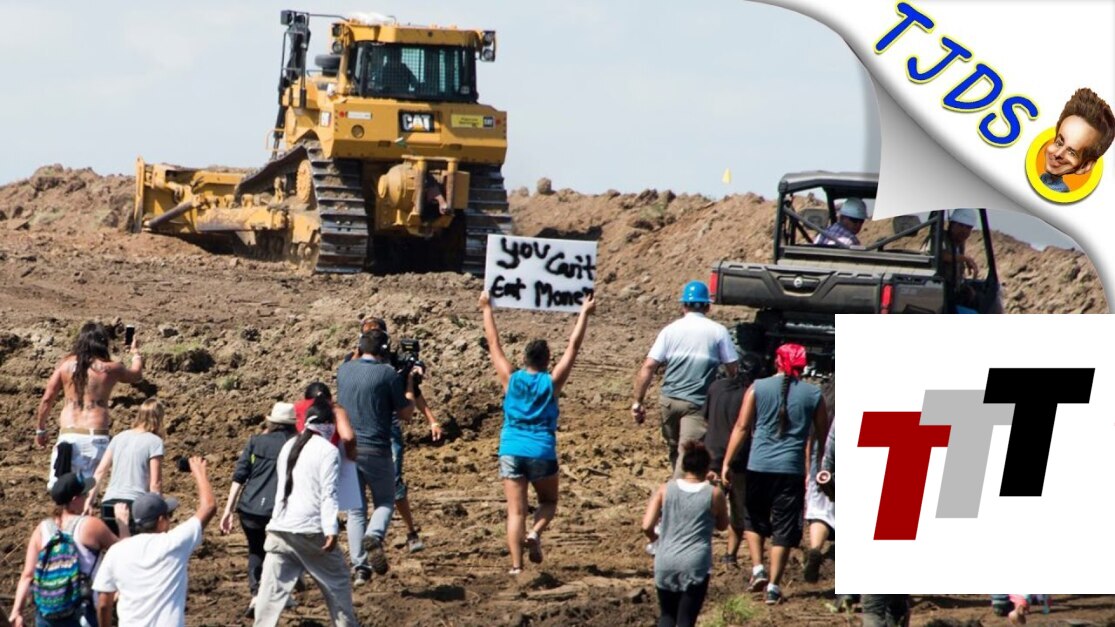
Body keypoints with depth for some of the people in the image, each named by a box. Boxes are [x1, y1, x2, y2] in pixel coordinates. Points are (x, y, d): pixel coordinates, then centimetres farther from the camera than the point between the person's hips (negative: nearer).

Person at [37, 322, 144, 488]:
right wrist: (135, 352, 44)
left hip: (68, 434, 1)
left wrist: (40, 429, 20)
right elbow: (137, 375, 24)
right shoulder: (110, 369, 3)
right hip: (96, 436, -1)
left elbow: (47, 398, 7)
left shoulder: (65, 365, 5)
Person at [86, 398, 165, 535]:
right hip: (134, 504, -5)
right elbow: (155, 483, -6)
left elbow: (100, 472, 13)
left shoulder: (119, 438, 14)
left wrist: (90, 500, 17)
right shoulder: (154, 441, -2)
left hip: (109, 503, 5)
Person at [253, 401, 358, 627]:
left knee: (272, 588, 0)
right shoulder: (327, 451, -5)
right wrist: (331, 530, -18)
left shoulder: (289, 446, 15)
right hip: (310, 530, -5)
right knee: (336, 582, 12)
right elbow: (328, 493, -13)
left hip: (279, 528, 5)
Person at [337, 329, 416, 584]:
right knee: (385, 501, 14)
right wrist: (409, 385, 13)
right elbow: (406, 413, 1)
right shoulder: (388, 374, -8)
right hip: (375, 449, -4)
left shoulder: (344, 370, 5)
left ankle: (359, 566, 2)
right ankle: (374, 536, -17)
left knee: (355, 509, 11)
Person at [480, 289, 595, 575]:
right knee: (549, 501, 20)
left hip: (511, 452, 1)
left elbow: (494, 344, 8)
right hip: (542, 452, -1)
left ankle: (516, 565, -11)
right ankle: (535, 533, -9)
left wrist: (487, 309, 18)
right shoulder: (552, 382, -2)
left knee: (516, 511, -1)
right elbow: (573, 347, 2)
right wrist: (585, 313, 9)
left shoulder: (511, 380, 1)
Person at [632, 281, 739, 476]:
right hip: (697, 403, -3)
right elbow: (733, 369, -2)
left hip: (669, 401, 3)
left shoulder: (670, 330, 4)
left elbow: (648, 367, -2)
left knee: (673, 451, 20)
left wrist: (638, 402, 1)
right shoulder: (718, 332, -1)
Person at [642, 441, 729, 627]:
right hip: (696, 564, -2)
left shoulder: (665, 490, 1)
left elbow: (647, 527, -5)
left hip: (666, 563, 2)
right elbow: (722, 526, 17)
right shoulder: (714, 494, -1)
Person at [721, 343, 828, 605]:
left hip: (759, 466, 0)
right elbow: (822, 436, 9)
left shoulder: (758, 388, 1)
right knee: (783, 527, 5)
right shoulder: (813, 394, 3)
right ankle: (774, 585, 3)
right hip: (792, 469, 0)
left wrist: (727, 462, 2)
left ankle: (758, 568, 5)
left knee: (754, 519, 20)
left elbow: (741, 427, -1)